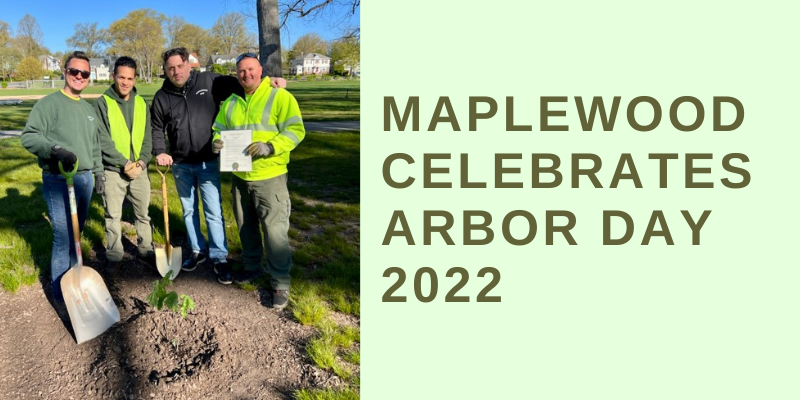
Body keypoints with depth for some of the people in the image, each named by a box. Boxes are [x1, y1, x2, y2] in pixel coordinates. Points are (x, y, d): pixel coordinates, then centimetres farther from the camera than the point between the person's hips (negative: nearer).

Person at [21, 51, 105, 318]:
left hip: (85, 179, 7)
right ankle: (61, 297, 2)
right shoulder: (49, 103, -8)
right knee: (63, 238, -7)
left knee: (76, 234, 14)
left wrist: (98, 172, 23)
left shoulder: (89, 109, 15)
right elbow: (29, 136, -15)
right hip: (59, 181, -7)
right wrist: (56, 150, -29)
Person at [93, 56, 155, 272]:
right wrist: (125, 163, -16)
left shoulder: (141, 103, 6)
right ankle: (114, 256, 19)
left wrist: (142, 161, -8)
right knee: (113, 216, 7)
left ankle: (145, 251, 27)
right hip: (113, 171, -3)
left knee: (143, 214, 13)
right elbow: (102, 140, -12)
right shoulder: (102, 103, -6)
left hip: (139, 170, 4)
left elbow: (147, 137, 6)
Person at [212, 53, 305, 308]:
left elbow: (295, 130, -14)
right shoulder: (230, 103, 13)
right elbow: (219, 129, 20)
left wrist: (269, 147, -27)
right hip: (239, 177, 6)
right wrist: (217, 141, -5)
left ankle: (280, 283, 6)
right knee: (246, 227, 19)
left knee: (274, 231, -6)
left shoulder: (280, 97, -7)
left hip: (269, 177, -6)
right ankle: (252, 267, 39)